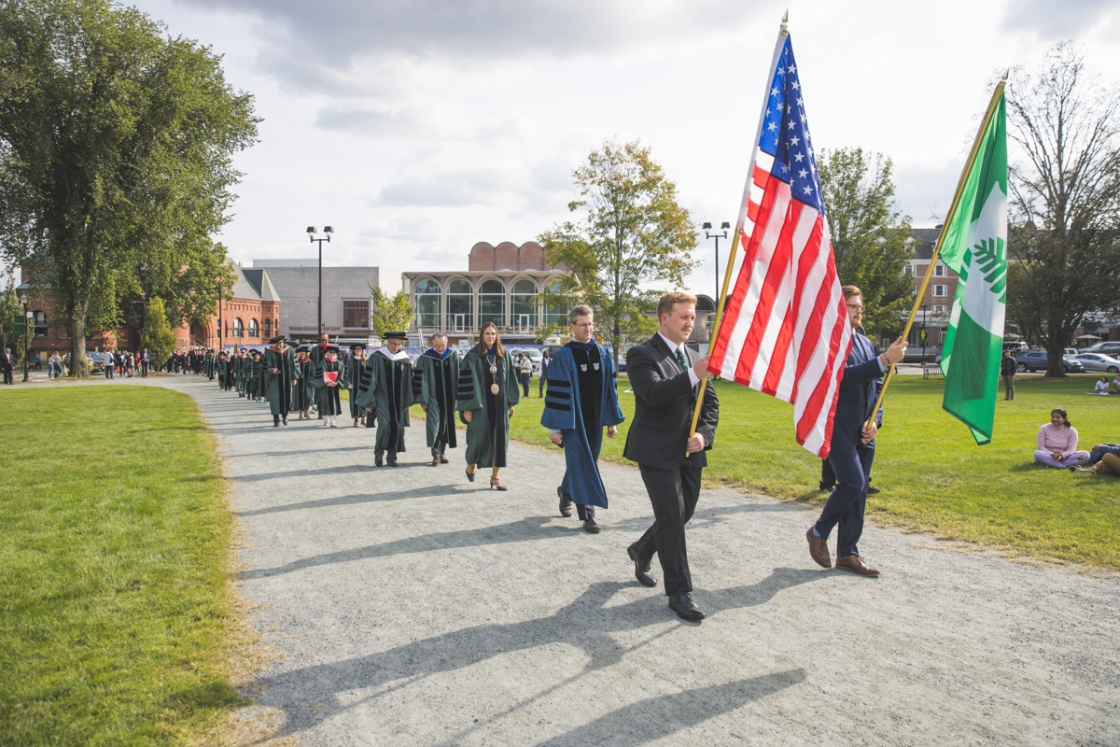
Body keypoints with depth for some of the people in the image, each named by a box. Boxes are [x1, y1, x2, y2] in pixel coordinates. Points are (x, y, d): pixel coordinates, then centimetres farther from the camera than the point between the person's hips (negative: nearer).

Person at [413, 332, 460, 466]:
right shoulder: (425, 358, -8)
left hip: (449, 398, 3)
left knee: (446, 425, 9)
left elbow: (458, 376, 5)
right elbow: (421, 380, -6)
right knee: (434, 425, -5)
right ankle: (436, 455, 2)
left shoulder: (453, 356, 0)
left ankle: (443, 452, 21)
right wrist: (422, 400, -8)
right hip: (433, 398, -3)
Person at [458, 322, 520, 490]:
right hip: (480, 403, -4)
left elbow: (510, 379, 10)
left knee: (499, 438, 1)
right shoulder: (472, 356, -6)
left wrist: (512, 403, 7)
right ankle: (471, 463, 29)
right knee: (480, 436, -2)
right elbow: (466, 381, -9)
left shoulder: (503, 355, 6)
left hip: (499, 403, 4)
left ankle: (495, 477, 8)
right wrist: (466, 407, -13)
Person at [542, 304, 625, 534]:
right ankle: (587, 515, 3)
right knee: (580, 464, -2)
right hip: (573, 420, -5)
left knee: (586, 462, 16)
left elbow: (610, 388, 9)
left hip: (595, 419, 5)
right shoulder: (563, 356, -10)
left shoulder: (603, 354, 5)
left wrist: (612, 420, 7)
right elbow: (556, 391, -10)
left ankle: (566, 491, 41)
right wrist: (554, 426, -11)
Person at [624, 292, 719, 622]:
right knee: (671, 518, -7)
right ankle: (679, 593, 5)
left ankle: (641, 551, 42)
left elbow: (710, 404, 11)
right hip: (657, 451, -7)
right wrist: (692, 376, -36)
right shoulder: (642, 354, -8)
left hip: (690, 452, 7)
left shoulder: (695, 358, 13)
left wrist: (703, 434, -7)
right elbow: (654, 393, -24)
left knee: (683, 514, 16)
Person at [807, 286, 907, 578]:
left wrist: (875, 419, 3)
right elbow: (843, 375, -24)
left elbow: (876, 386, 17)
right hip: (838, 429, -8)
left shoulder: (867, 344, 16)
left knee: (859, 491, 9)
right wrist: (884, 360, -27)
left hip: (863, 432, 8)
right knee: (852, 485, -14)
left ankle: (847, 554, 19)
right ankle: (819, 532, 10)